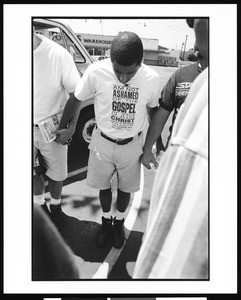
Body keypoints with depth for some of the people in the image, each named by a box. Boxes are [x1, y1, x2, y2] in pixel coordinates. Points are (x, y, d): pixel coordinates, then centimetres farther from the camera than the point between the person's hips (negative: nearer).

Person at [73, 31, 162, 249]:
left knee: (126, 188, 18)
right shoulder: (96, 71, -21)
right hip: (103, 142, 0)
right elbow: (76, 99, -5)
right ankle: (106, 219, 46)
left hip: (132, 145, 1)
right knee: (103, 186, 17)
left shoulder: (152, 79, -17)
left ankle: (119, 221, 46)